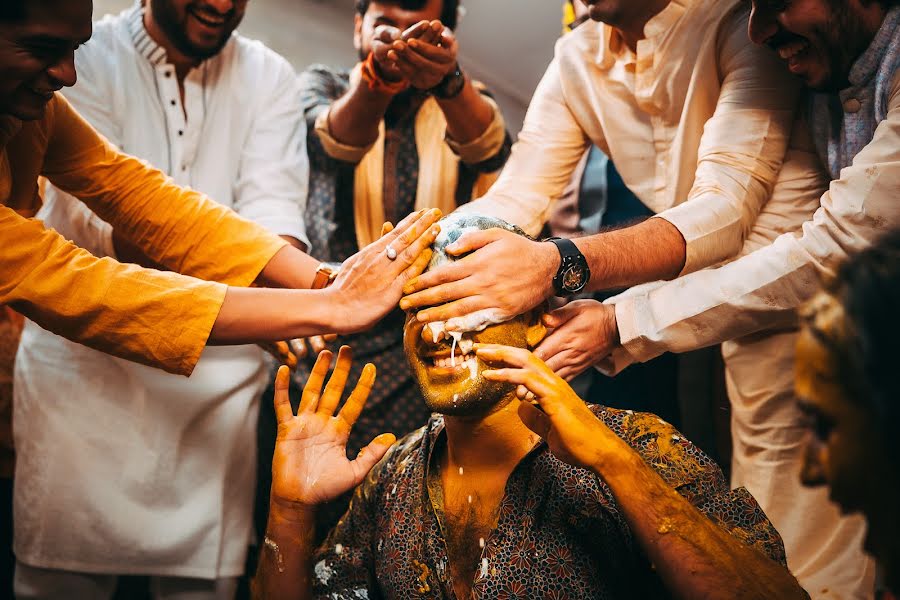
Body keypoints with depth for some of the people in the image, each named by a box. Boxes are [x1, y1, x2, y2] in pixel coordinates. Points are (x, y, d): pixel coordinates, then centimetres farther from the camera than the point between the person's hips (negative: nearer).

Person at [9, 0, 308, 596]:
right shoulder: (84, 57, -4)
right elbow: (100, 217, -17)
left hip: (218, 366, 2)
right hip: (86, 356, -2)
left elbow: (274, 211, -7)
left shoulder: (268, 76, 6)